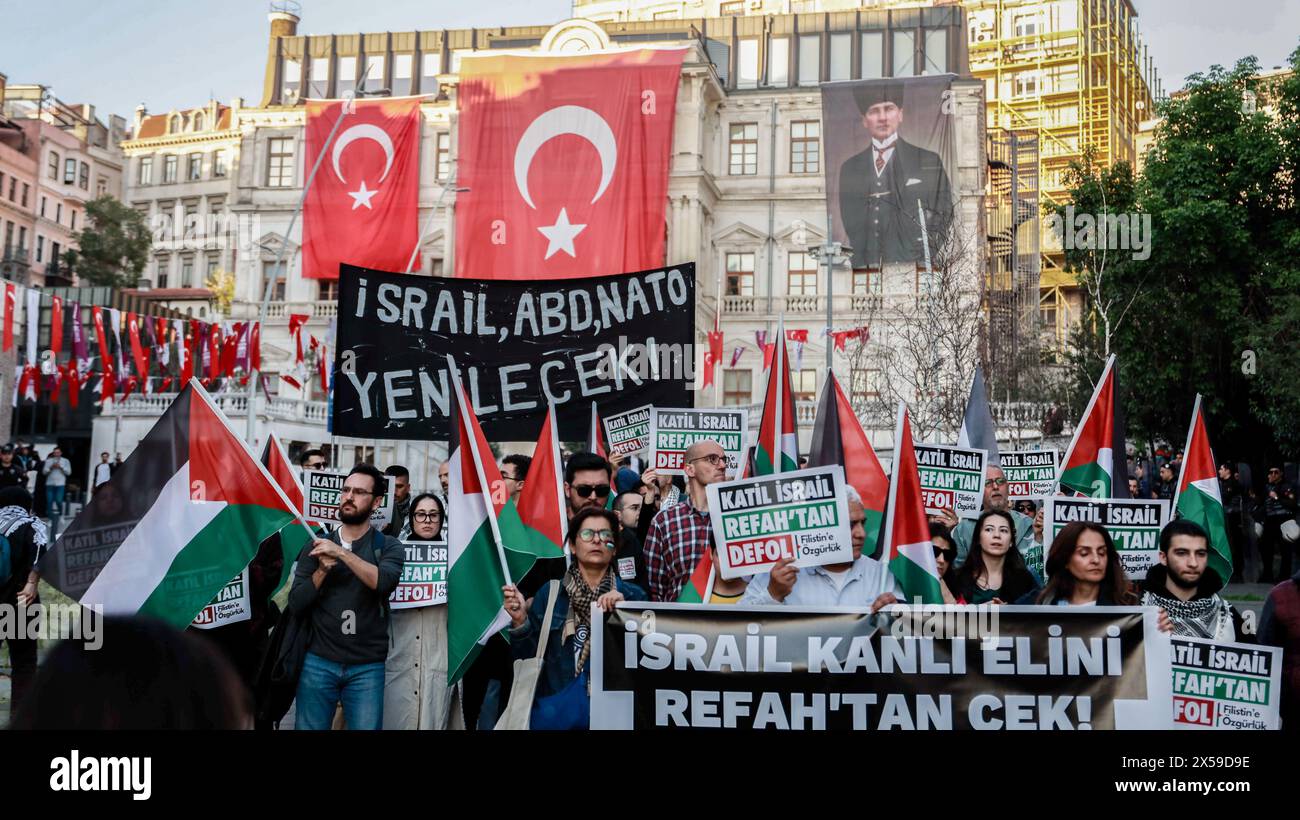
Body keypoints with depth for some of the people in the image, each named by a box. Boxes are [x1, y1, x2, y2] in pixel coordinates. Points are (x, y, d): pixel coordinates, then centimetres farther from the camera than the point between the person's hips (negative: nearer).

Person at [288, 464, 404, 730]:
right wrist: (323, 570, -12)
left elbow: (384, 582, -19)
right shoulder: (318, 545, 7)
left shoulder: (388, 546, 1)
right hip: (318, 662, 2)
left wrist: (342, 553, -20)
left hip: (367, 668, -2)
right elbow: (295, 603, 2)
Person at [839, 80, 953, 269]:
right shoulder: (849, 168, 16)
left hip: (911, 268, -1)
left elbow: (941, 219, 7)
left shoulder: (929, 162, 8)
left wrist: (920, 261, -5)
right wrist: (860, 264, 2)